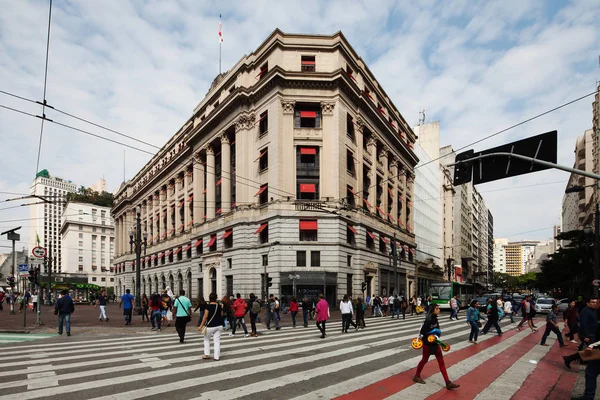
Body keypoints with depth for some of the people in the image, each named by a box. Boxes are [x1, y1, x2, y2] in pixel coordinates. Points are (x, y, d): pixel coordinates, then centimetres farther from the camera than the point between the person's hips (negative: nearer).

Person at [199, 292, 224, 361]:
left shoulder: (208, 306, -12)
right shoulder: (219, 306, 2)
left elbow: (205, 317, -15)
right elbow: (221, 315, 12)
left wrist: (201, 325, -11)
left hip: (210, 326, -4)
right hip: (219, 325, 4)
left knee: (206, 339, 17)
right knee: (217, 341, 6)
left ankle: (207, 354, 14)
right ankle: (216, 356, 5)